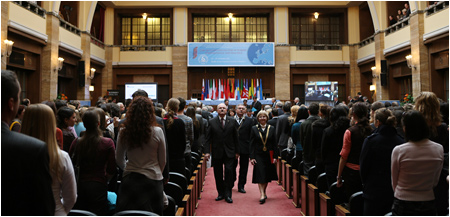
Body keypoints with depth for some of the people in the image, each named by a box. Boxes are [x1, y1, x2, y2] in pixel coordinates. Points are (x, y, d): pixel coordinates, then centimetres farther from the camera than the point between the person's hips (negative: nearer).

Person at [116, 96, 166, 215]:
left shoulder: (123, 133, -3)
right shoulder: (157, 132, -10)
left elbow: (119, 161, 10)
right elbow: (162, 161, 0)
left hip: (129, 180, 2)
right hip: (152, 180, -2)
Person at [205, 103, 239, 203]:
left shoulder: (232, 121, 4)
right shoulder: (212, 122, 3)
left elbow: (235, 137, 6)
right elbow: (208, 139, 2)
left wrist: (237, 151, 5)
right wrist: (207, 152, -7)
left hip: (229, 152, 0)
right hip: (217, 152, 1)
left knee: (229, 171, -7)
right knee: (218, 174, 7)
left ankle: (228, 194, 4)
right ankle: (221, 193, 21)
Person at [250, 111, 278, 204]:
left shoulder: (271, 128, 4)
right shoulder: (254, 129, 1)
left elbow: (275, 144, 5)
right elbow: (252, 144, -1)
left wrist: (275, 156, -1)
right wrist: (252, 157, -7)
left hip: (269, 155, 2)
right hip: (258, 155, -2)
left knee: (267, 175, 12)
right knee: (260, 175, -7)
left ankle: (264, 191, 30)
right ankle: (262, 195, -6)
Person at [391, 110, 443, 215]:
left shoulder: (398, 151, -17)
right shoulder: (439, 149, -7)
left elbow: (394, 182, -2)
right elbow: (435, 181, 6)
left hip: (403, 204, -3)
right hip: (428, 205, 3)